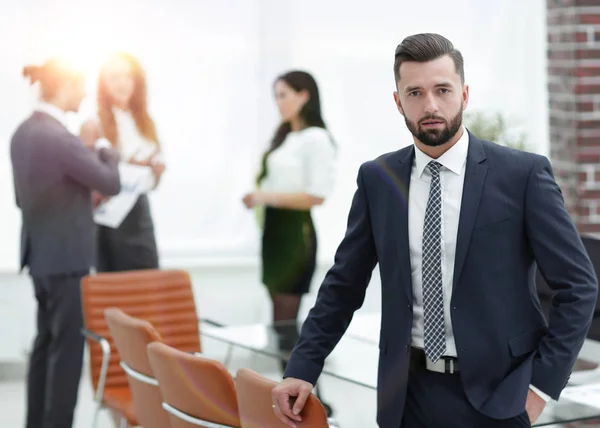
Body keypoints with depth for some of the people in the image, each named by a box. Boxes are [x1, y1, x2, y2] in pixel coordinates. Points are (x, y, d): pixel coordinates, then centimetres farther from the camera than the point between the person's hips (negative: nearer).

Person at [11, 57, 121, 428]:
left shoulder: (24, 132, 7)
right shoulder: (60, 137, -22)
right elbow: (111, 183, -15)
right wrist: (107, 153, 5)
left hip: (40, 252, 9)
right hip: (66, 256, -9)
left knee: (46, 341, 17)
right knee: (68, 346, -1)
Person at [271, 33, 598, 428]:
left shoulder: (523, 173, -7)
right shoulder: (377, 179, 2)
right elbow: (344, 283, 9)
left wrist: (542, 385, -9)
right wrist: (302, 368, 1)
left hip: (494, 393, -2)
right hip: (409, 393, 3)